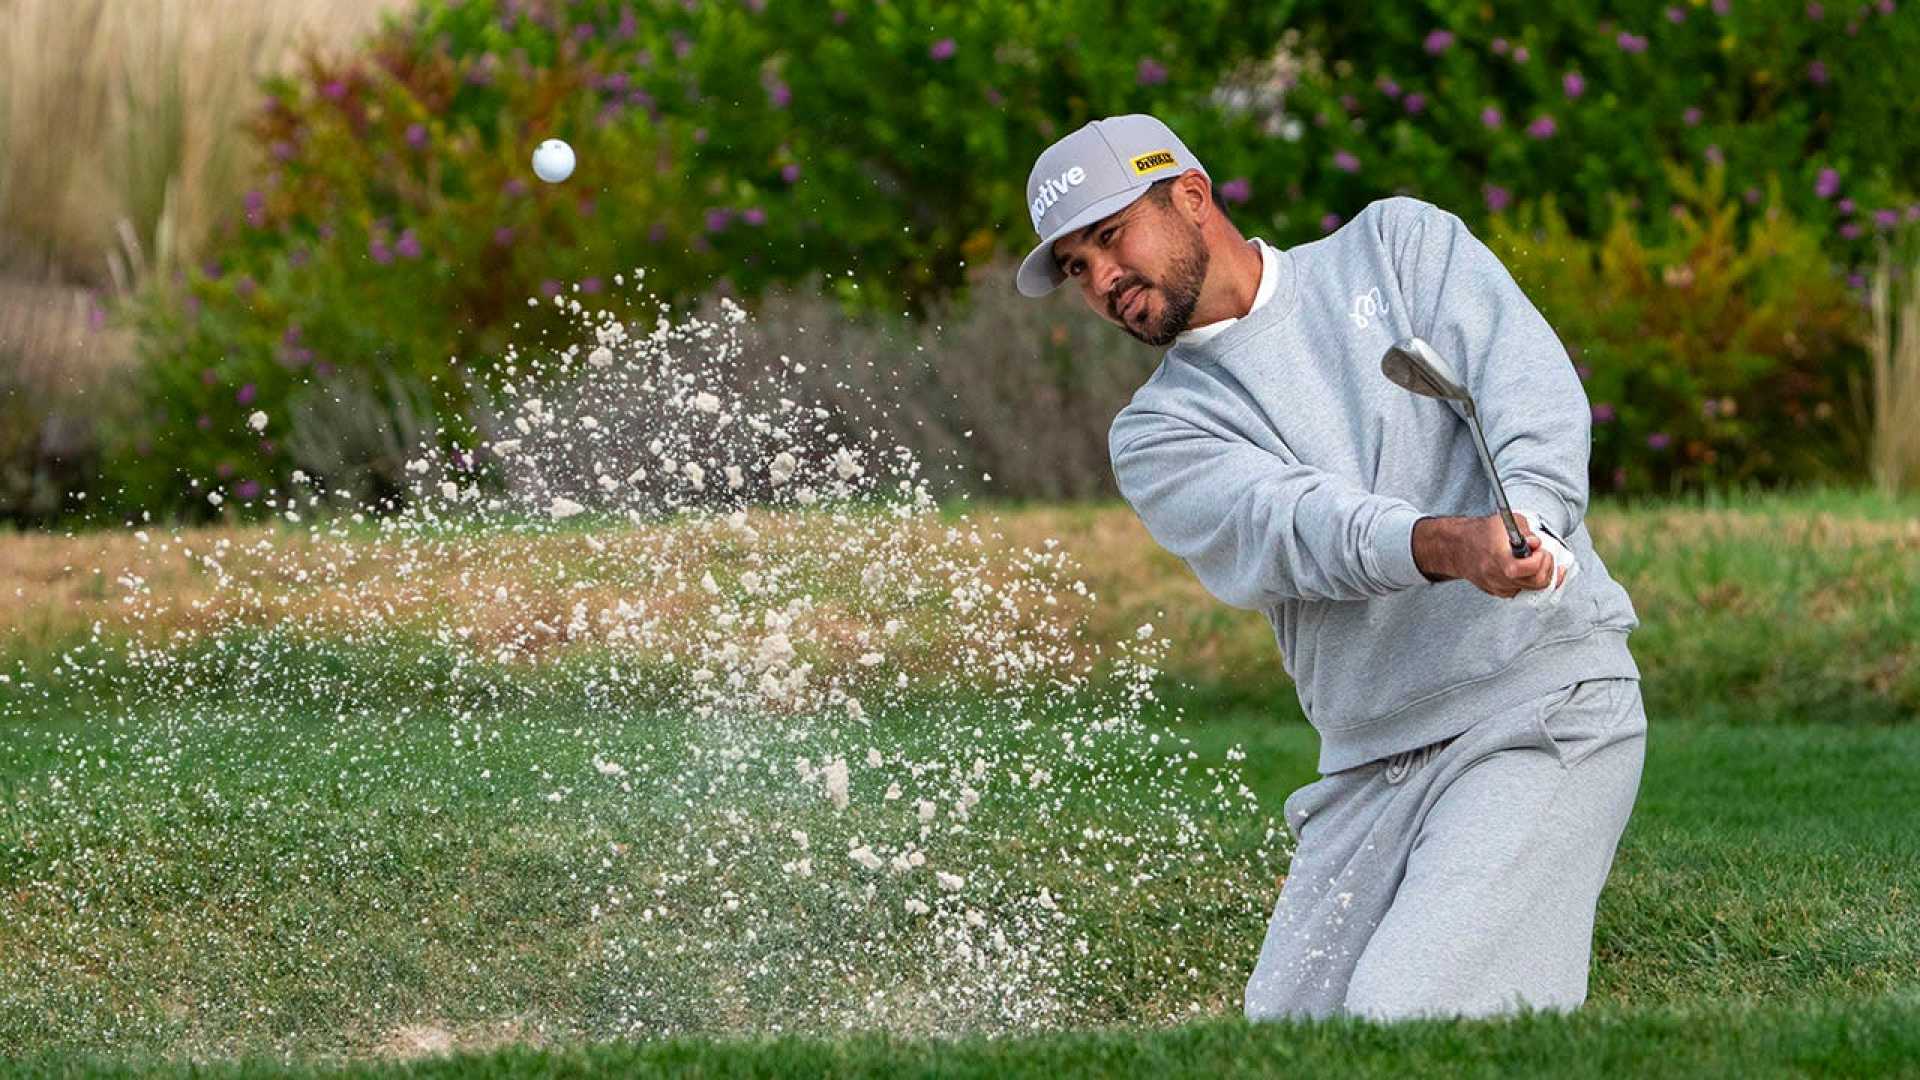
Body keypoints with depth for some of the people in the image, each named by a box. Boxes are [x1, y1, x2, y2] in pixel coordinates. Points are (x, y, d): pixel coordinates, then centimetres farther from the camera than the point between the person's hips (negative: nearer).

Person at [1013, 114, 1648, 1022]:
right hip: (1370, 770, 5)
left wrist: (1528, 521, -28)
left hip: (1546, 706, -5)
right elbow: (1287, 525, -11)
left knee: (1405, 1021, -22)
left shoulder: (1401, 243, 9)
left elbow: (1535, 390, -6)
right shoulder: (1157, 435, 10)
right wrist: (1445, 545, -32)